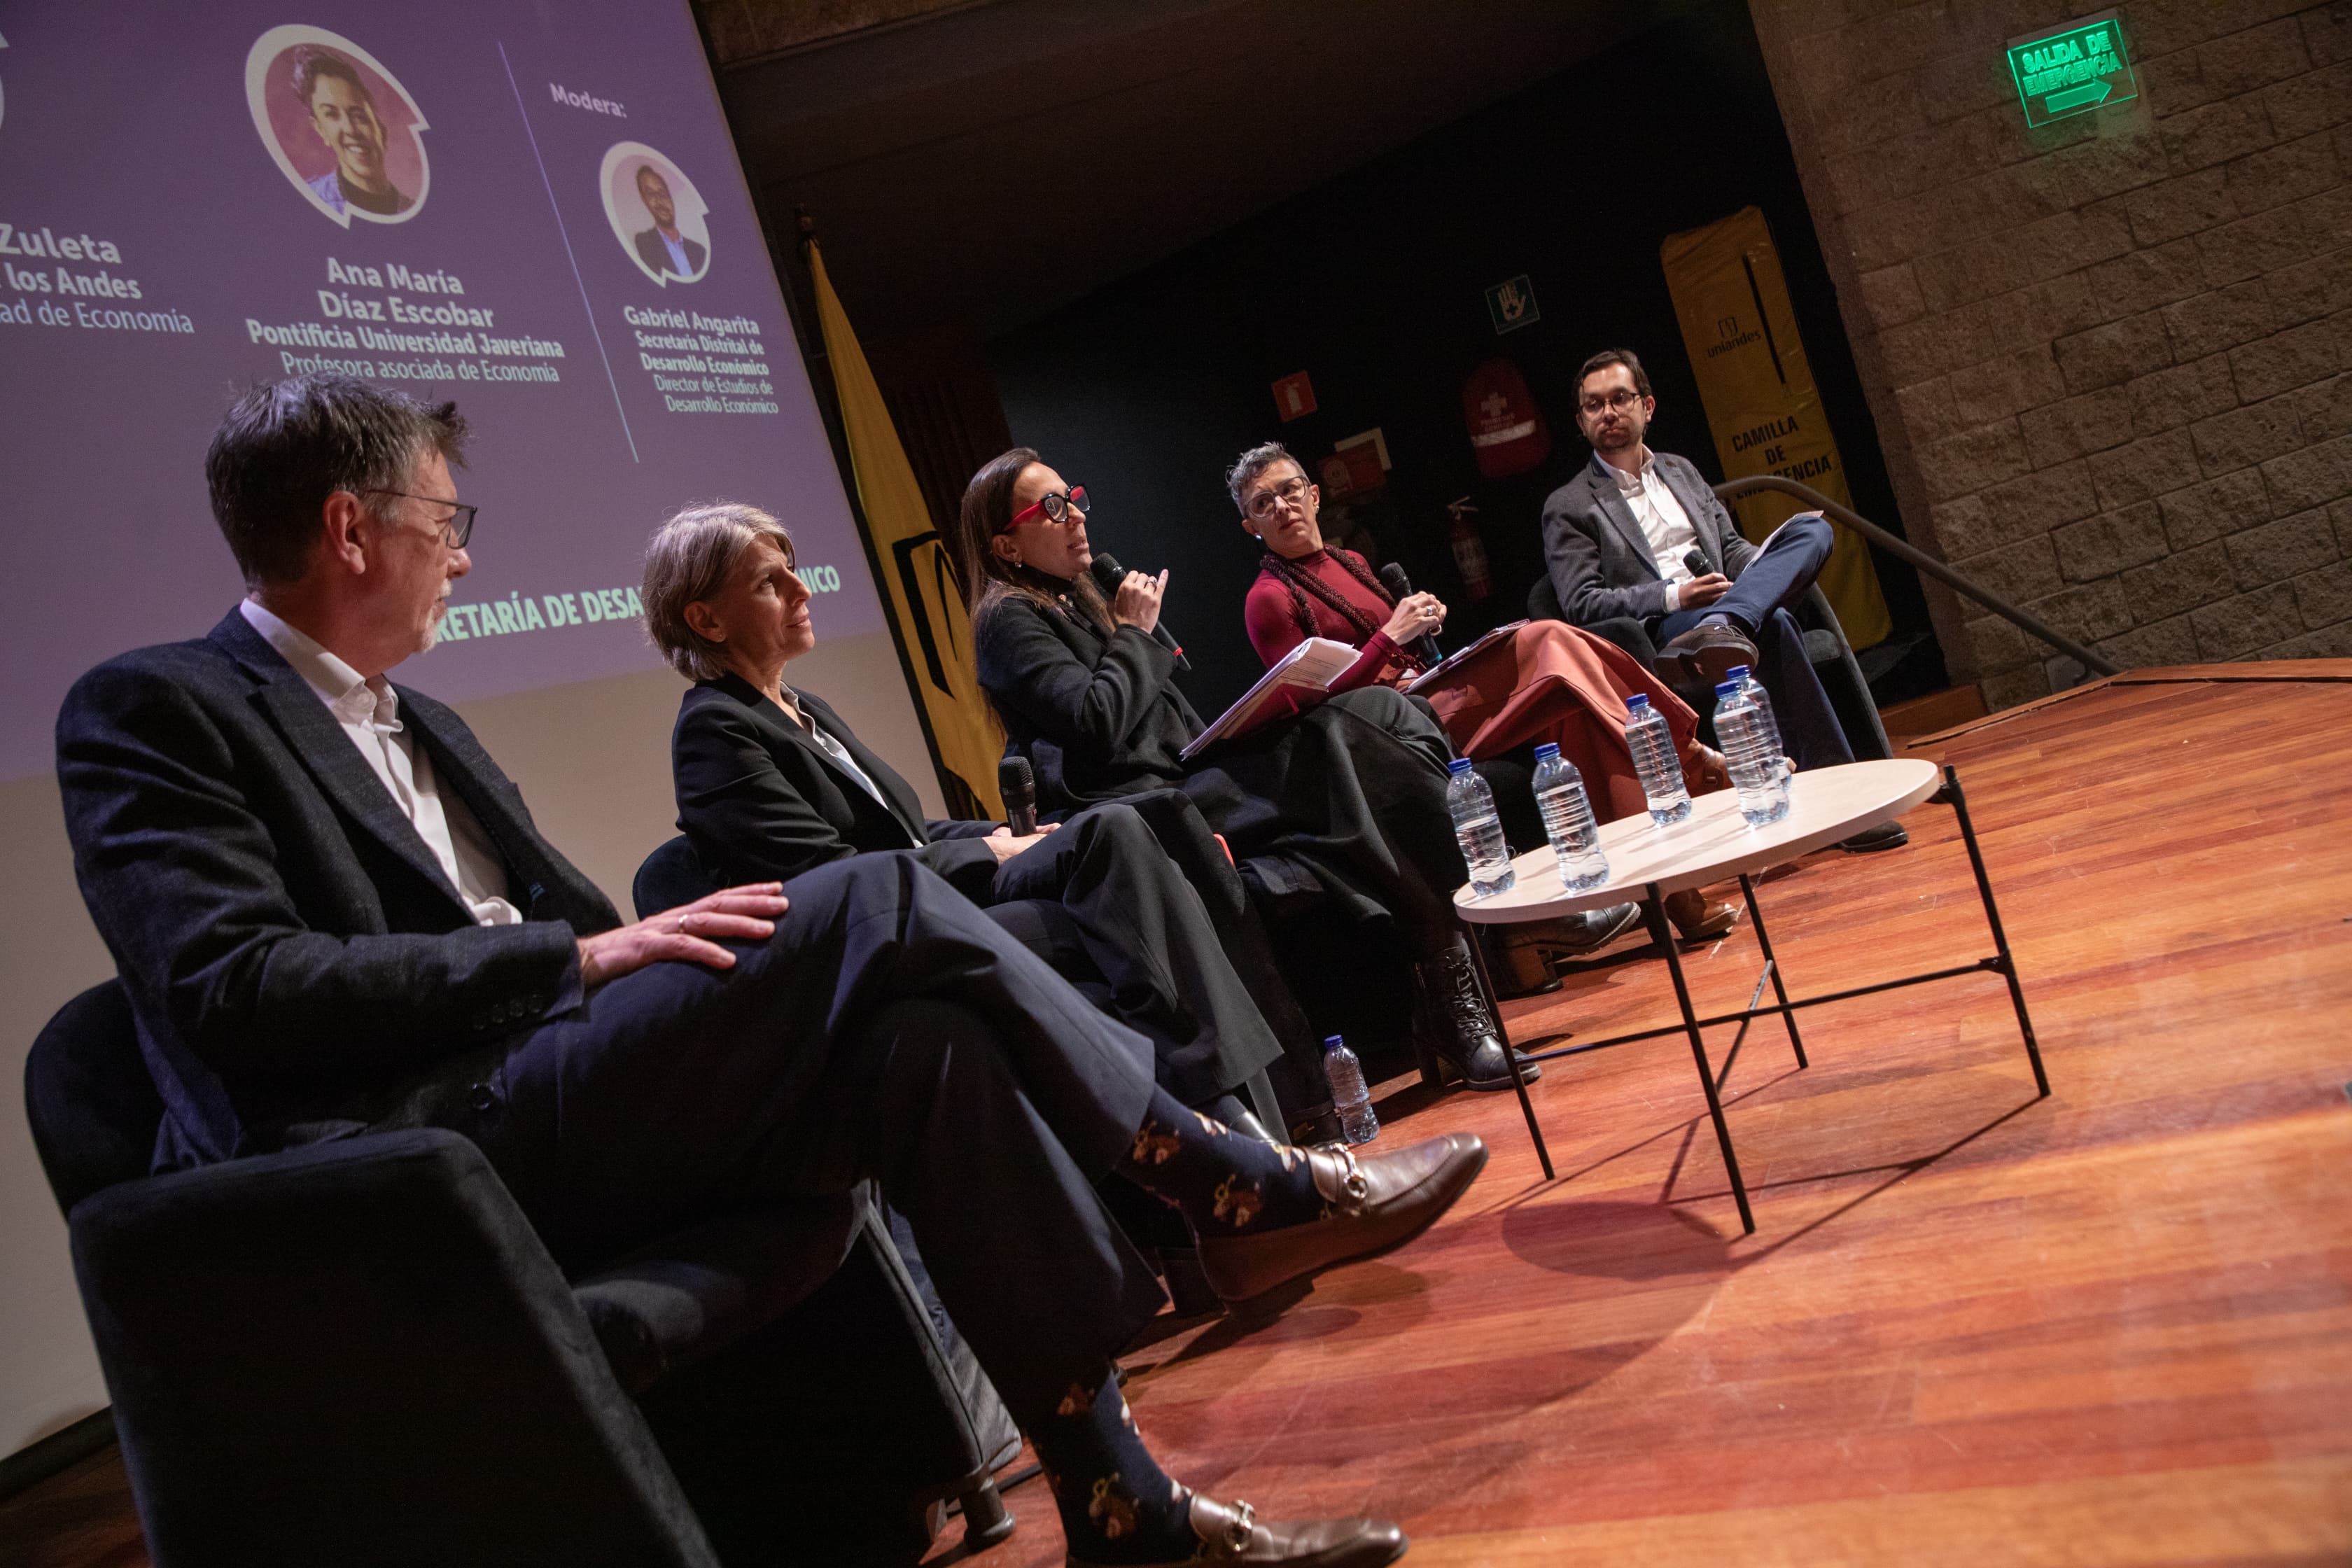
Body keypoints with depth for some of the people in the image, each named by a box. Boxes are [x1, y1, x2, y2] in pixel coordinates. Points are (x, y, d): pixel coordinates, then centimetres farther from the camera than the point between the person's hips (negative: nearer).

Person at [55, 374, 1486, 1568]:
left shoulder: (423, 728, 23)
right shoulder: (157, 709, -1)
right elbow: (234, 988, -16)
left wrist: (639, 961, 0)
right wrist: (577, 958, -17)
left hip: (551, 1114, 8)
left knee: (927, 1043, -19)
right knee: (870, 903, -22)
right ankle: (1240, 1192, -11)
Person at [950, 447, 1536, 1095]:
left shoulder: (1076, 602, 27)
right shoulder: (1007, 620, -1)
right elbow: (1096, 722, -17)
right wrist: (1134, 632, -2)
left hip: (1187, 782, 9)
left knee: (1380, 710, -10)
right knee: (1351, 737, -24)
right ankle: (1445, 991, -23)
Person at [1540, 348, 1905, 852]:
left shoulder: (1680, 471, 27)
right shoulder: (1568, 507, 7)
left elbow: (1731, 546, 26)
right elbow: (1580, 602, -4)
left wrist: (1772, 571, 1)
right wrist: (1674, 597, -16)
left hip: (1725, 600, 6)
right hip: (1659, 631, -6)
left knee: (1811, 528, -19)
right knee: (1771, 623, -34)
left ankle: (1721, 629, -46)